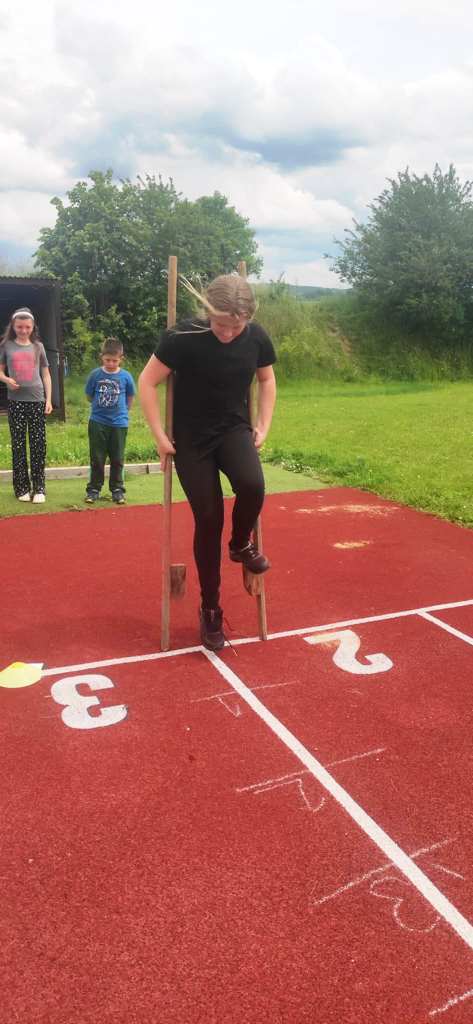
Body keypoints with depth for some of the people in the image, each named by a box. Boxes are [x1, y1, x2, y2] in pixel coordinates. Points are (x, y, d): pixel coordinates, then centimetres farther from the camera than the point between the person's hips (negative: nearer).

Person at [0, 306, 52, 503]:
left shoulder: (38, 346, 7)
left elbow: (46, 374, 10)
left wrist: (48, 400, 3)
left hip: (37, 400, 1)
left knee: (38, 445, -1)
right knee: (18, 445, 2)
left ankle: (39, 488, 6)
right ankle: (22, 488, 10)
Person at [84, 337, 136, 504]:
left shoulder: (126, 376, -5)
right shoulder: (95, 374, -4)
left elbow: (130, 397, 9)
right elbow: (89, 396, 7)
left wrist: (122, 411, 10)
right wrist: (101, 407, 8)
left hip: (119, 423, 0)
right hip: (98, 422, 0)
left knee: (117, 459, 8)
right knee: (97, 459, 7)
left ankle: (117, 490, 18)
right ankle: (94, 489, 17)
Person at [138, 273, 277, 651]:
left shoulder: (257, 337, -8)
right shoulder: (183, 337, -19)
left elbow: (267, 379, 11)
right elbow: (147, 383, -11)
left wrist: (263, 426, 4)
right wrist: (160, 436, -11)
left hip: (235, 429, 2)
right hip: (192, 440, -2)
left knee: (252, 485, -30)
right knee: (208, 520, -4)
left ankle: (241, 544, 5)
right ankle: (210, 609, 14)